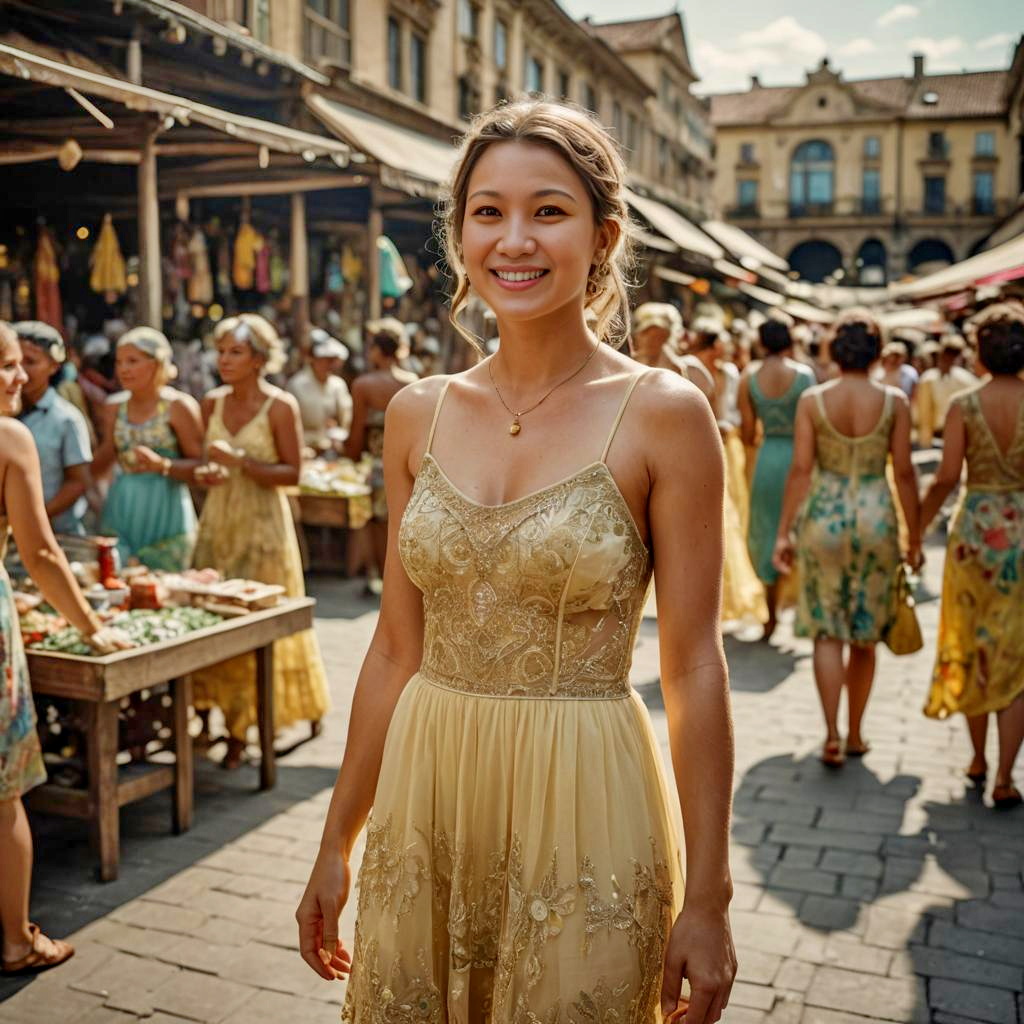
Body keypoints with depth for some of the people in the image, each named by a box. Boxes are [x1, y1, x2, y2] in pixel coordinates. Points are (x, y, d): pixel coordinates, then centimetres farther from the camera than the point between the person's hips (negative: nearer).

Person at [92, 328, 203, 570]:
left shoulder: (179, 406, -5)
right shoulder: (114, 407, 9)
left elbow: (199, 466, -7)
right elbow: (96, 470, 14)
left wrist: (161, 464, -22)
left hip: (164, 516, -4)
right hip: (120, 514, 4)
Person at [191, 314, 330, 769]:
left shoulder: (280, 406, -9)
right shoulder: (212, 403, 6)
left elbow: (292, 473, -12)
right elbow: (209, 460, 16)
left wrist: (241, 461, -22)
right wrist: (204, 473, -6)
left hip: (263, 523, -5)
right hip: (219, 520, 5)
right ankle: (234, 725, 13)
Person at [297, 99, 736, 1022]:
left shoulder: (663, 415, -9)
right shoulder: (419, 415, 2)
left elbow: (694, 668, -9)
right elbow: (397, 647, 6)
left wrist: (707, 898, -8)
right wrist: (337, 844, 9)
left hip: (582, 807, -3)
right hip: (424, 798, 4)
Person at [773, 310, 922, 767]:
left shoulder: (812, 399, -4)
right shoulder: (894, 401, -3)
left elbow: (800, 470, -6)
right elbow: (904, 473, -2)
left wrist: (784, 532, -1)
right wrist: (914, 537, 6)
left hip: (823, 518, 0)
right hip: (876, 519, 1)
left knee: (827, 631, 8)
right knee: (865, 634, 14)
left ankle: (832, 735, -2)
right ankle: (855, 735, 24)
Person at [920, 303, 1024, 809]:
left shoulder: (964, 405, -7)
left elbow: (946, 477, -10)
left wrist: (918, 525, 4)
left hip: (975, 528, 1)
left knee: (970, 648, 17)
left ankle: (978, 758, 29)